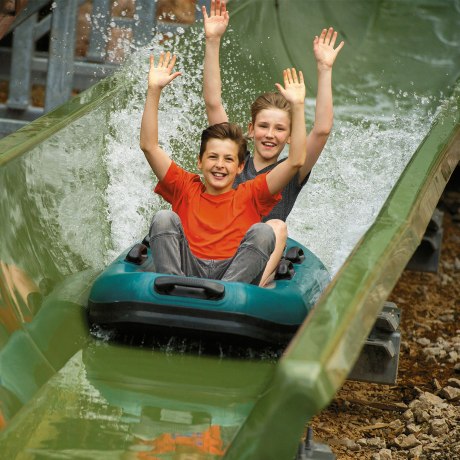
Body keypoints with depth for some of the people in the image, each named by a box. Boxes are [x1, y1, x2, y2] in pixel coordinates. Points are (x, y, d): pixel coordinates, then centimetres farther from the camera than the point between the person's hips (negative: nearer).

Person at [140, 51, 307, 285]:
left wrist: (297, 107, 1)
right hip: (189, 270, 1)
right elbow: (149, 145, 9)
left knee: (262, 232, -21)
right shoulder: (186, 189, 17)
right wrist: (154, 91, 2)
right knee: (164, 219, -16)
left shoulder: (250, 195, 16)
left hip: (235, 274, 0)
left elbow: (296, 160, 7)